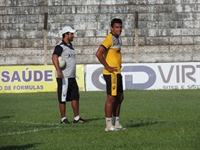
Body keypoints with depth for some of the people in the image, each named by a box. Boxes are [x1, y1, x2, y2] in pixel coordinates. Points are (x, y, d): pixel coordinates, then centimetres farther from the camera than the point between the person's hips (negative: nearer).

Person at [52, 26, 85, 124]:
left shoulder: (70, 46, 19)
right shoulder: (60, 46, -10)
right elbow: (54, 57, -23)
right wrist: (58, 71, -34)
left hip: (72, 77, 9)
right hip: (63, 77, -9)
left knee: (75, 97, 8)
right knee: (63, 99, -2)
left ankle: (76, 117, 13)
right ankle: (63, 119, 3)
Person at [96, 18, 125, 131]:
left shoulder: (117, 39, 16)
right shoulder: (110, 39, -14)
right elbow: (98, 53, -24)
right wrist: (108, 67, -19)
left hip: (117, 73, 10)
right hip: (111, 74, -10)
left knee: (119, 97, 13)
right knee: (111, 98, -6)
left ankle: (116, 123, 20)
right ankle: (109, 125, -2)